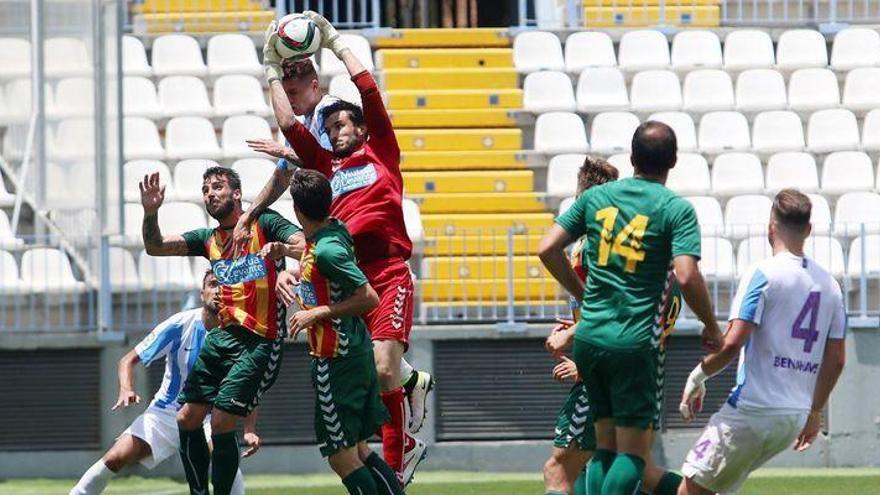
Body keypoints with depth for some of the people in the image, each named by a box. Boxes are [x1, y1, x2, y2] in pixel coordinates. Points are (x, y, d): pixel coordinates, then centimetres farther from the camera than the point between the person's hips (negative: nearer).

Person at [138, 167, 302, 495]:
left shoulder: (265, 224, -2)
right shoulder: (208, 239, 16)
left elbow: (307, 245, -15)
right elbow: (155, 247, 10)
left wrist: (281, 247, -36)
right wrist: (150, 213, -9)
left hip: (259, 342, -7)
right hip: (222, 337, 7)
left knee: (221, 424, -14)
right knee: (187, 419, 5)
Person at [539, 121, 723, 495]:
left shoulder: (596, 196, 8)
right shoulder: (676, 209, -6)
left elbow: (547, 248, 6)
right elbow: (686, 276, -17)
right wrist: (712, 328, -2)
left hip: (589, 337, 5)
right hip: (635, 343, -5)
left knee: (605, 446, 14)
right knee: (633, 451, 0)